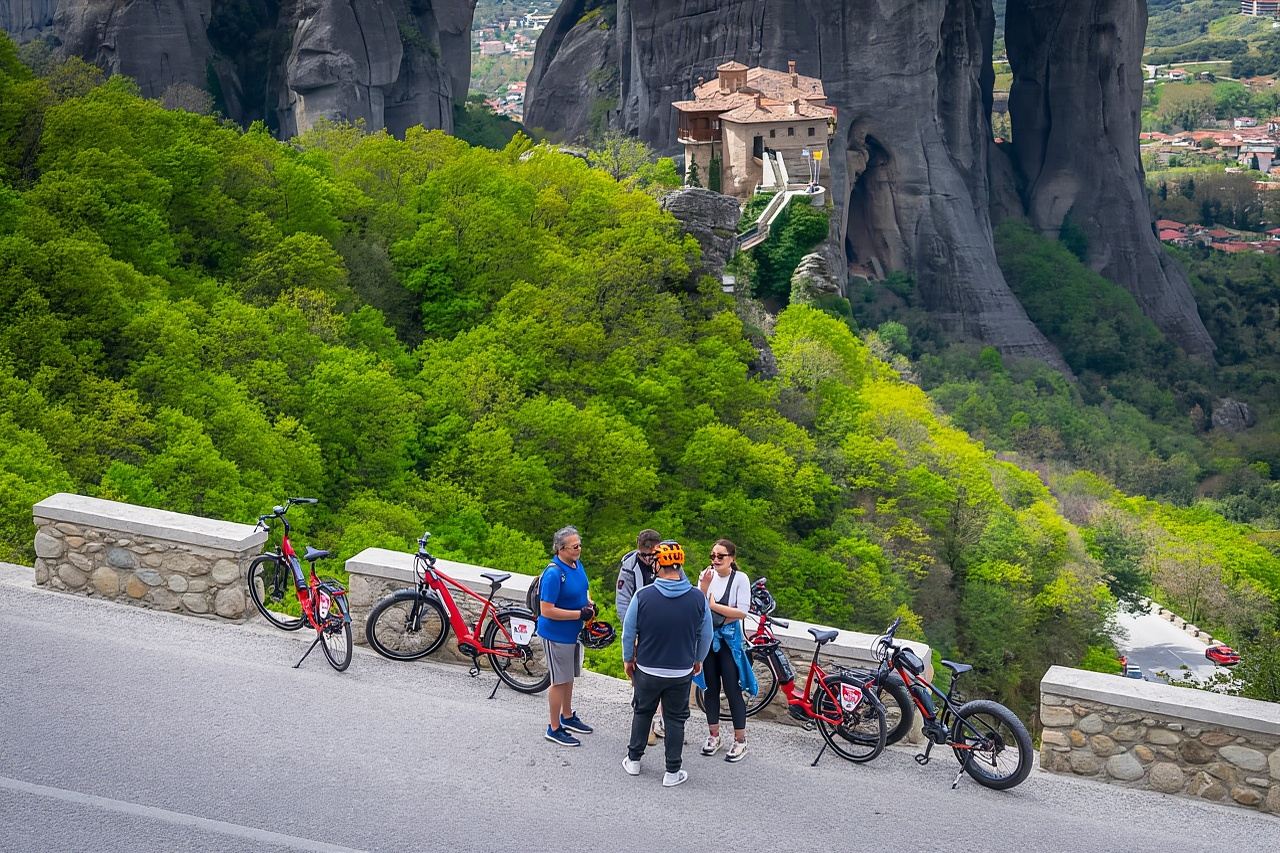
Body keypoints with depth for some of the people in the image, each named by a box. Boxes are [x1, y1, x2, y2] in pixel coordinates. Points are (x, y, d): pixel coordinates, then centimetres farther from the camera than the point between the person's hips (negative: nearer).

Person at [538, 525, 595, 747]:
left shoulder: (577, 564, 2)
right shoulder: (553, 574, -25)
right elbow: (547, 611, -26)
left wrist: (590, 603, -2)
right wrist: (579, 614, -25)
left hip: (574, 632, 8)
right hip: (557, 635, -8)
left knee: (569, 677, 22)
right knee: (559, 681, 2)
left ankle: (567, 716, 40)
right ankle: (554, 728, 14)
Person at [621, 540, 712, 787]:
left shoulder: (642, 596, -17)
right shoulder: (698, 598, -12)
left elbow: (628, 632, -6)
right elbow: (705, 635, 0)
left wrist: (628, 659, 11)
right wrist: (698, 660, 18)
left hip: (647, 670, 0)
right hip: (682, 672, 0)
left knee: (642, 712, 21)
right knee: (675, 719, 13)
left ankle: (633, 760, 31)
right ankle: (672, 772, 17)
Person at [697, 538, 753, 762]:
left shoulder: (740, 578, -9)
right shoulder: (706, 575, -1)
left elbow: (742, 612, -12)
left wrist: (714, 606, -13)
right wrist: (704, 588, -20)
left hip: (729, 640, -3)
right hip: (707, 638, 3)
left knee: (732, 689, -2)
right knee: (711, 687, 12)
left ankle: (740, 741, 8)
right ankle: (713, 735, 25)